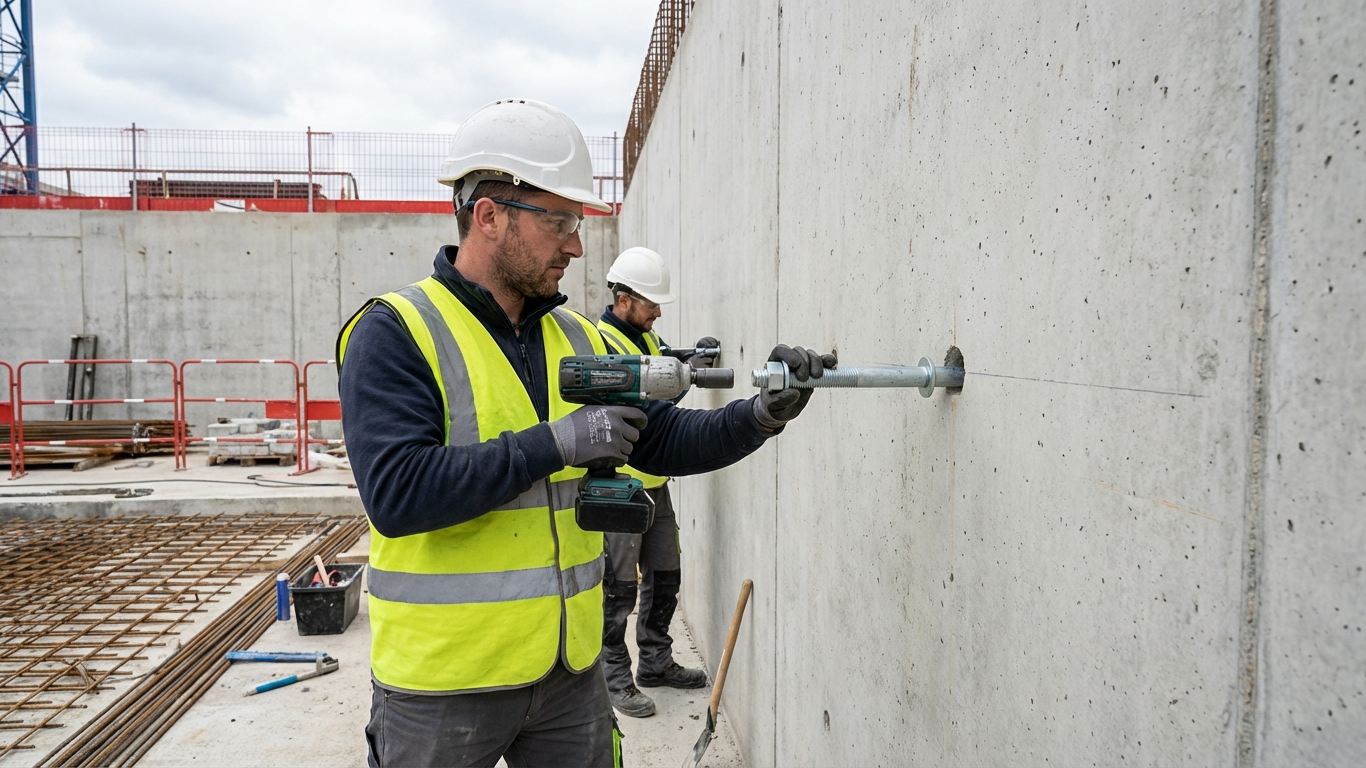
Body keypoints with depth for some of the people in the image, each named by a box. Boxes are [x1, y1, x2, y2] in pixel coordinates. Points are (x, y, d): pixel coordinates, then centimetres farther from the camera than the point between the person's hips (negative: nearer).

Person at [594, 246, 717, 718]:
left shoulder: (647, 337, 14)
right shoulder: (598, 343, -15)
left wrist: (692, 356, -4)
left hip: (653, 481, 9)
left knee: (665, 574, 15)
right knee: (619, 586, -2)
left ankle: (655, 662, 29)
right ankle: (615, 678, 10)